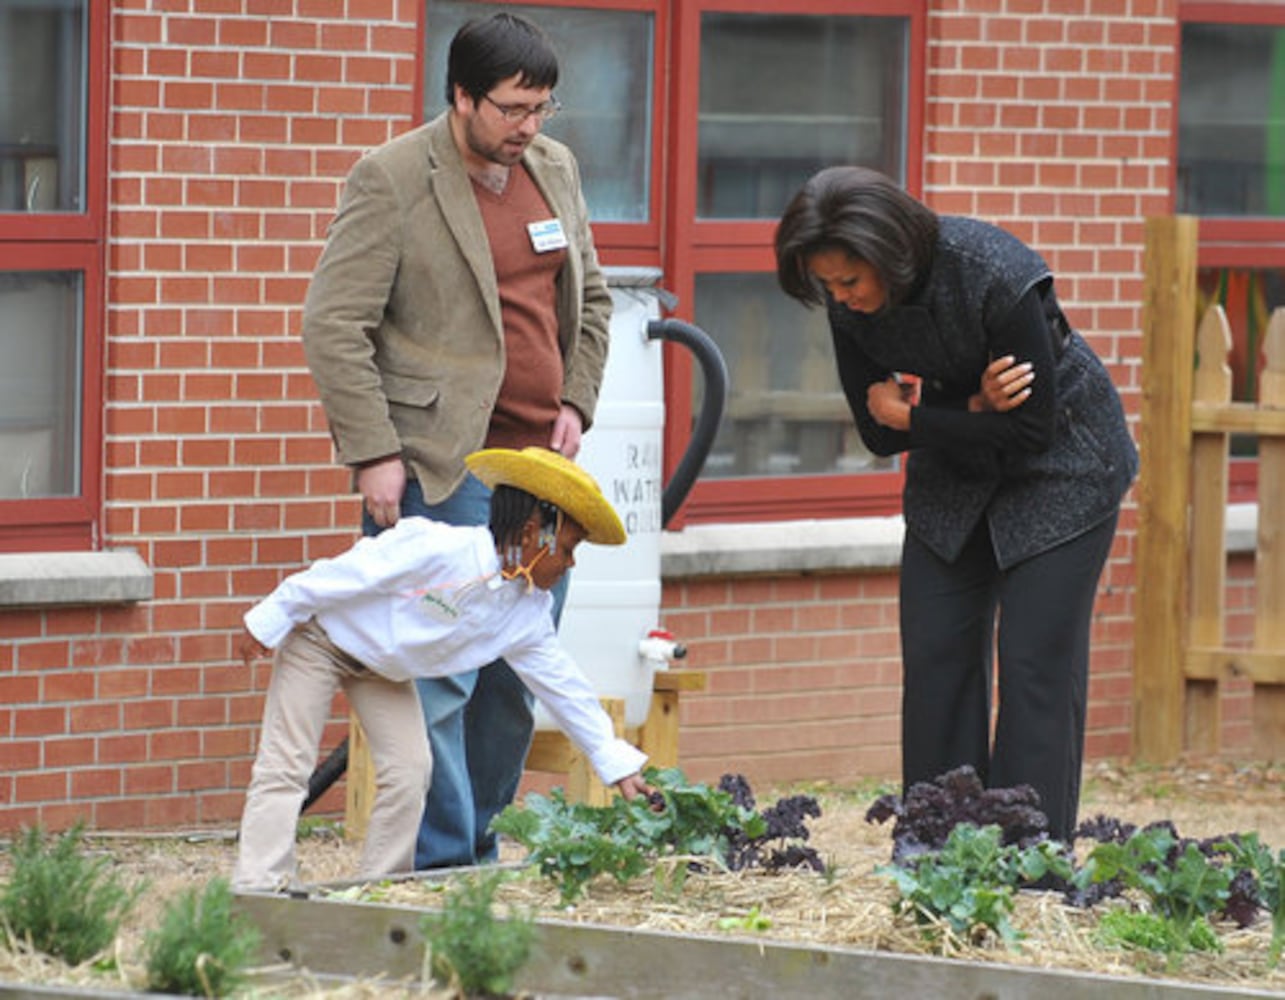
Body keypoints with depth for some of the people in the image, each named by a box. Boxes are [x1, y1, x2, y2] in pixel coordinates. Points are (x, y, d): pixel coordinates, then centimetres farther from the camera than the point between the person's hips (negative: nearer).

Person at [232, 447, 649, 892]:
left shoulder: (528, 614, -12)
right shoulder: (439, 551, -35)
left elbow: (563, 685, -3)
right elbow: (350, 573, -29)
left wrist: (617, 764, -4)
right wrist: (271, 620, -22)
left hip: (383, 667, 7)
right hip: (319, 635, -7)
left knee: (409, 771, -4)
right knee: (287, 766, -10)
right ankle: (257, 891, -12)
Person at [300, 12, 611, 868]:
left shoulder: (555, 169, 12)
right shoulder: (394, 180, -8)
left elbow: (591, 299, 24)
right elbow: (334, 325, -10)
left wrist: (576, 403, 10)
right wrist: (373, 453, -15)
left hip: (539, 462, 7)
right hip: (440, 469, -7)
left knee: (520, 679, 9)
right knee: (441, 679, -9)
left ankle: (480, 846, 19)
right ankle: (439, 866, -7)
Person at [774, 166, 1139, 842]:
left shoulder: (996, 275, -32)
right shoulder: (850, 306, -15)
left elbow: (1031, 429, -26)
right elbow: (878, 431, -8)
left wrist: (915, 418, -19)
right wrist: (974, 409, -25)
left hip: (1058, 464, -5)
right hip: (953, 475, 5)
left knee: (1035, 664, -10)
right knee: (936, 659, -1)